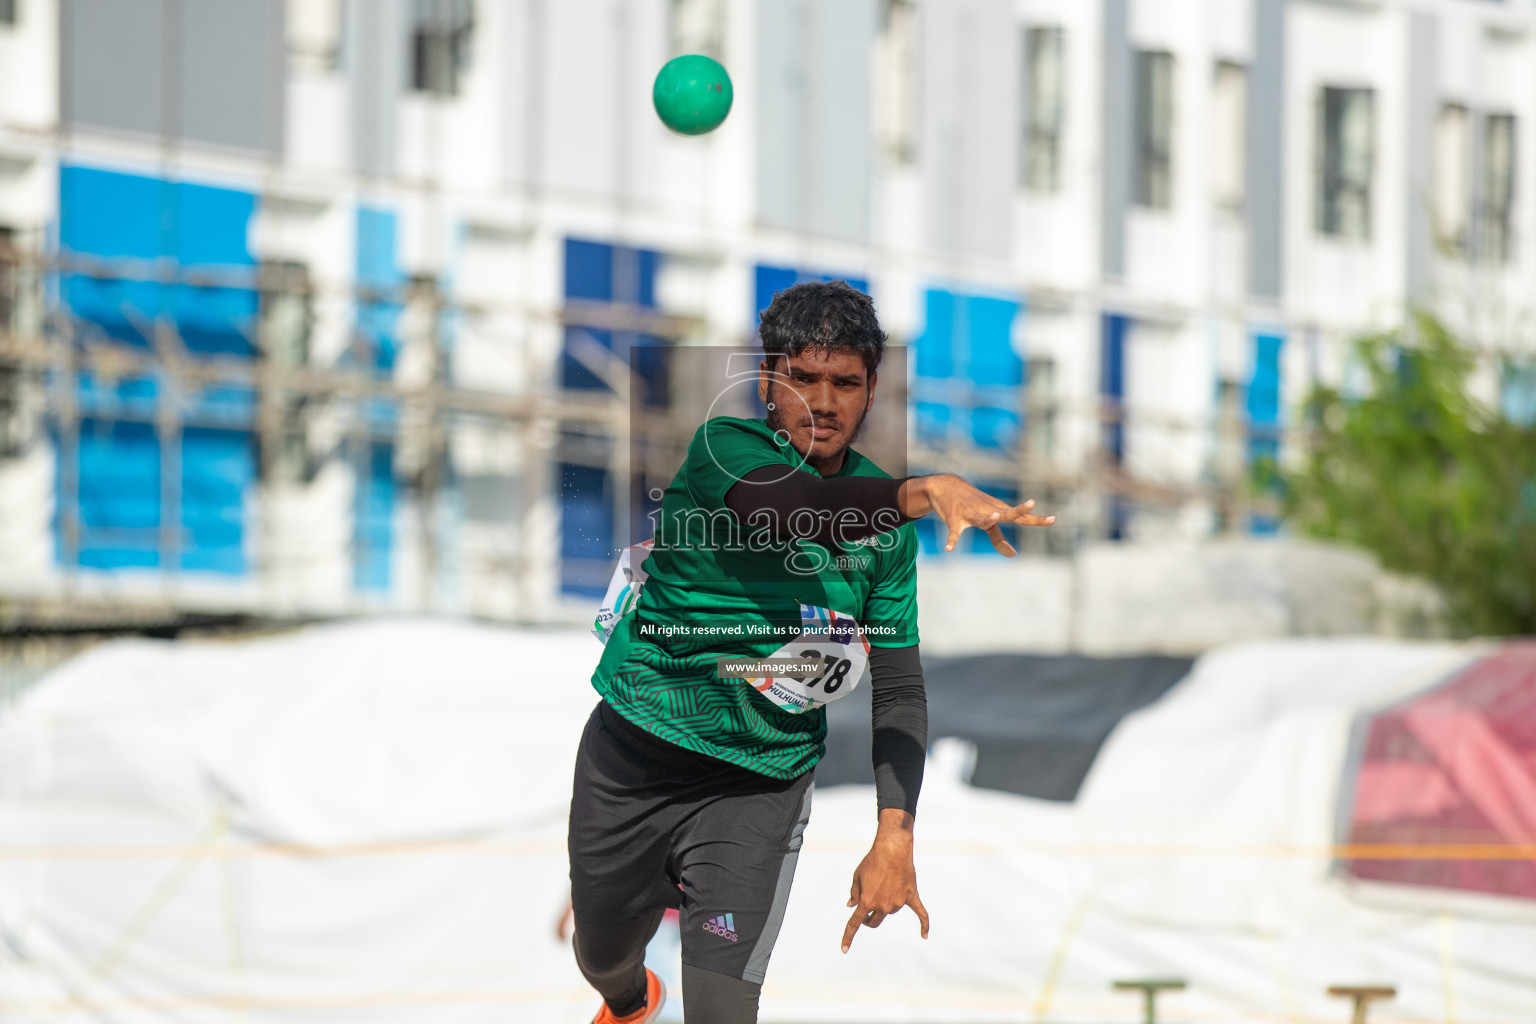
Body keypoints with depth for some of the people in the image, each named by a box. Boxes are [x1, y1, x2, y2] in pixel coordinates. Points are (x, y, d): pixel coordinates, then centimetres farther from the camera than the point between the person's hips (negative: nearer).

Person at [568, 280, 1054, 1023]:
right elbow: (800, 513, -40)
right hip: (632, 761, -1)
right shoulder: (725, 449, -16)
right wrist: (926, 491, -57)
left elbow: (899, 690, -1)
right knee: (602, 959, 23)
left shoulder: (884, 512, -3)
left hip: (759, 787, 1)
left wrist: (895, 836, -15)